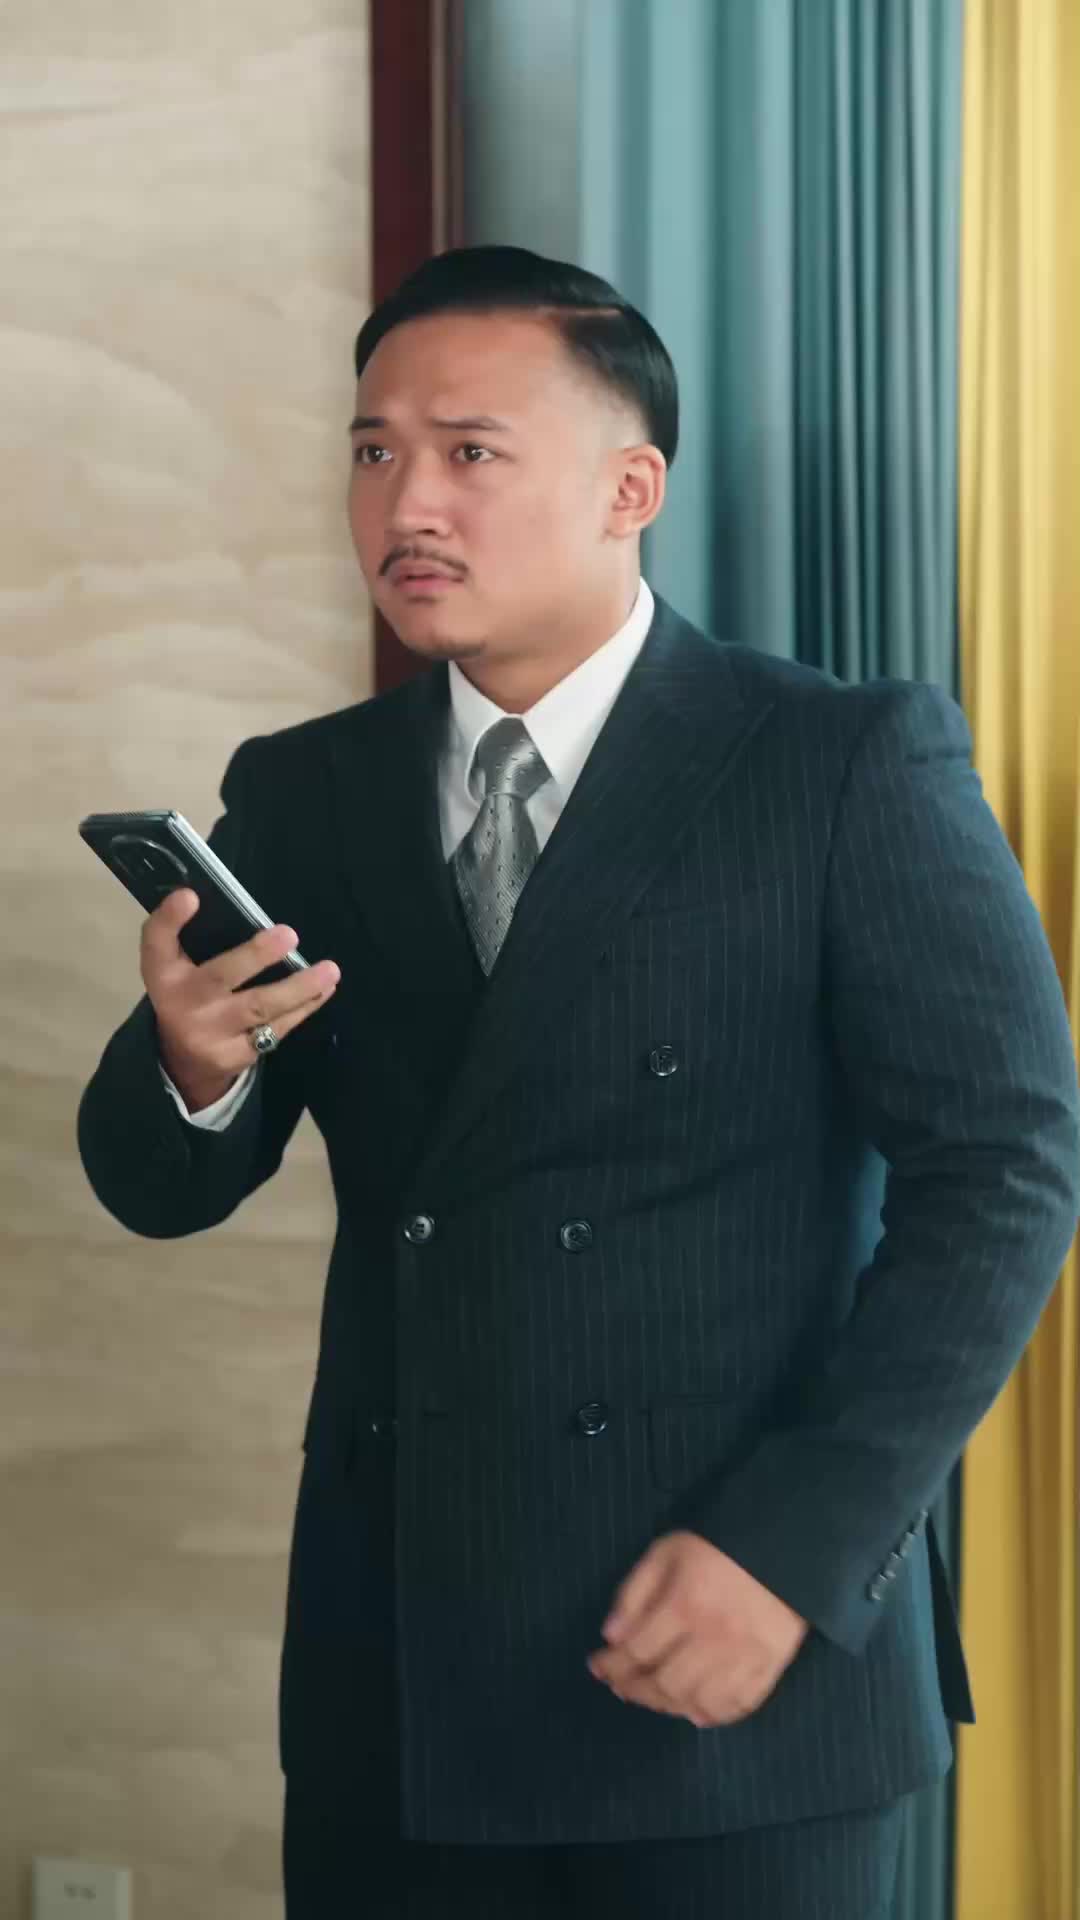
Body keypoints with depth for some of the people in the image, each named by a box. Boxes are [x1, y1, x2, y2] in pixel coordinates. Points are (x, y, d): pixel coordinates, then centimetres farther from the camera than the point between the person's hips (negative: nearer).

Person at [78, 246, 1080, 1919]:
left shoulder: (854, 765, -5)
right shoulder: (302, 797, 8)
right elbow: (161, 1191, 8)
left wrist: (795, 1545, -16)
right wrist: (191, 1067, -15)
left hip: (741, 1671, -4)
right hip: (395, 1675, 4)